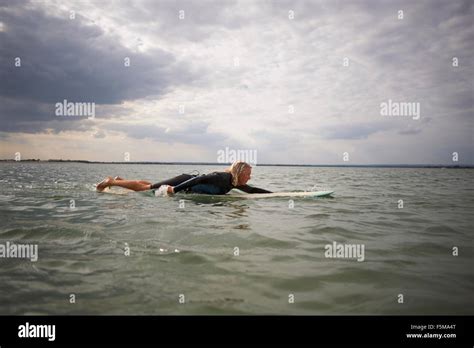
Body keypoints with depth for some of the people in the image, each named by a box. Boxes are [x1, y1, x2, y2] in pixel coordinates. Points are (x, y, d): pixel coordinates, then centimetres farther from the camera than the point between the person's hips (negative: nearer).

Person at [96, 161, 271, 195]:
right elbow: (200, 178, -34)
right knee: (143, 188, 0)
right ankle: (111, 182, 12)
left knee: (148, 186, 21)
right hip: (184, 182, -8)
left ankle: (119, 179, 34)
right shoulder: (224, 178, -29)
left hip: (189, 182, 8)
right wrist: (174, 190, -37)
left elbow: (252, 190, 9)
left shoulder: (235, 183, -3)